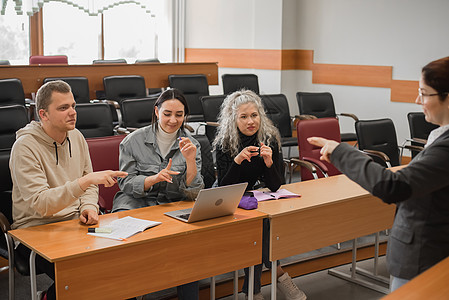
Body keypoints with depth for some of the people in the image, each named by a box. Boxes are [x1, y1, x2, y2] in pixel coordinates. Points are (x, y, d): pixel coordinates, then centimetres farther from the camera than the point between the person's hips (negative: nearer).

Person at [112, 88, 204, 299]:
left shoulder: (191, 145, 6)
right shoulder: (134, 141, 1)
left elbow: (193, 193, -1)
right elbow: (125, 183, 0)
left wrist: (190, 160, -17)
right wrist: (154, 179, -18)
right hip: (136, 203, -1)